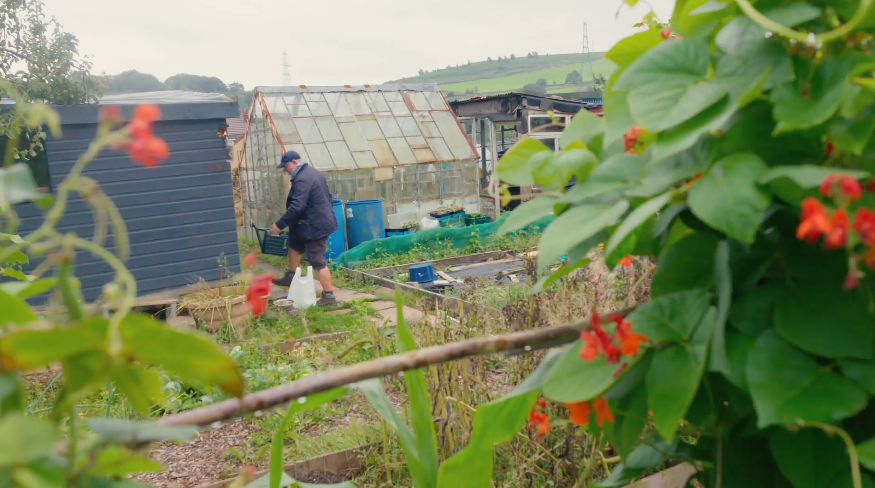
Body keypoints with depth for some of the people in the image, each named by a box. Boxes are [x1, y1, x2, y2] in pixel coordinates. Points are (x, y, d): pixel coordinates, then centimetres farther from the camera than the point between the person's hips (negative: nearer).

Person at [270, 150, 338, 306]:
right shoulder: (314, 172, 10)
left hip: (315, 226, -11)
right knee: (294, 244, 26)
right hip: (321, 221, 11)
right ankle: (291, 277, 39)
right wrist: (325, 213, 30)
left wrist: (279, 224, -22)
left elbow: (296, 207, -29)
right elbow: (328, 195, 19)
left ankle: (329, 296, -2)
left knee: (318, 262, -6)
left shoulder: (302, 180, -23)